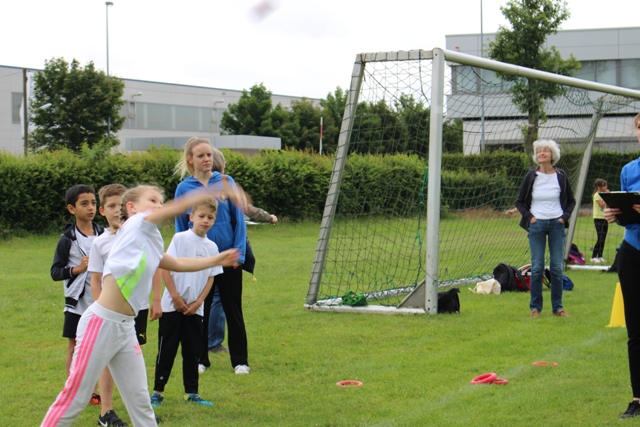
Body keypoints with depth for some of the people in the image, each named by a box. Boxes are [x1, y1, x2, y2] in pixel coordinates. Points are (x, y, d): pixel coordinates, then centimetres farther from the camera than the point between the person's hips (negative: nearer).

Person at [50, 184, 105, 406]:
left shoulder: (104, 235, 3)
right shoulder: (67, 240, -6)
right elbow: (55, 272, -6)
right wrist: (77, 268, -19)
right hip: (77, 303, -2)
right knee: (74, 347, 7)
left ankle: (92, 391, 15)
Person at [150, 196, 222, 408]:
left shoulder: (212, 247, 7)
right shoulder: (180, 238, -6)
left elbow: (211, 277, 9)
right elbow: (165, 267, -9)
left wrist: (198, 302, -3)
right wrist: (176, 297, -11)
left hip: (195, 309, 4)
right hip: (172, 306, -4)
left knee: (192, 351, 9)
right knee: (167, 350, 1)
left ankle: (191, 392, 17)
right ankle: (157, 391, 9)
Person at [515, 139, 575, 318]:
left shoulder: (561, 176, 2)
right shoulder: (531, 176, 0)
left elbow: (571, 201, 13)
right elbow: (519, 201, 8)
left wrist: (565, 217, -1)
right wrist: (529, 216, -5)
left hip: (556, 224, 1)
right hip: (537, 224, -1)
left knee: (557, 267, 2)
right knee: (537, 267, -1)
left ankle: (558, 307, 11)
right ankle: (535, 307, 7)